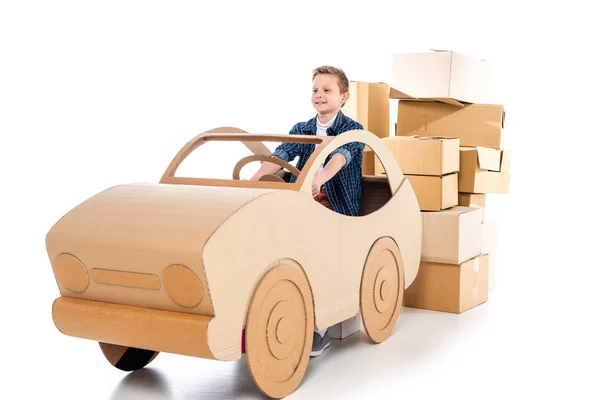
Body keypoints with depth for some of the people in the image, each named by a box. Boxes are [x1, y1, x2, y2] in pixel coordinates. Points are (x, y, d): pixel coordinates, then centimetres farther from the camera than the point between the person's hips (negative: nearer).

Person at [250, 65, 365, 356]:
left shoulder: (352, 130, -1)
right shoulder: (301, 129, 14)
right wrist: (255, 177, -23)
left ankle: (319, 328, -19)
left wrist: (320, 177, -44)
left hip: (338, 211, -5)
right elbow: (280, 155, -3)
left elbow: (341, 155, -23)